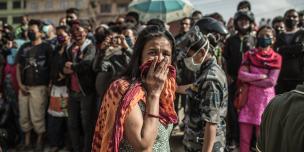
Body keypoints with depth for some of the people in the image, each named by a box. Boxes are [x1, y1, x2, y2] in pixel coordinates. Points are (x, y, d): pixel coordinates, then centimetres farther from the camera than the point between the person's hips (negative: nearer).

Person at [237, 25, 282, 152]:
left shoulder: (276, 58, 0)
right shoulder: (249, 55, 7)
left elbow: (271, 82, -10)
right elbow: (241, 75, -6)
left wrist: (250, 80, -9)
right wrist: (262, 76, -12)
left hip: (265, 99, -2)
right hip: (248, 98, 2)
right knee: (244, 138, 3)